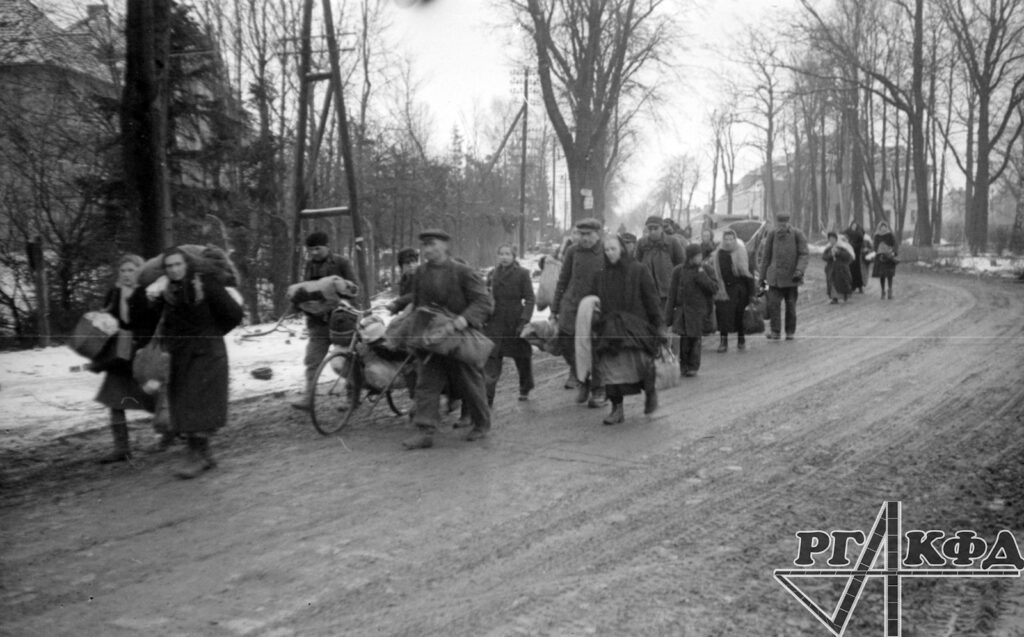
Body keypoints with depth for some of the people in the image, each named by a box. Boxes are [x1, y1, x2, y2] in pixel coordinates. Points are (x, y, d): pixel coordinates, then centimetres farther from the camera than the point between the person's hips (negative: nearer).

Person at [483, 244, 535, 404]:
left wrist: (524, 320, -13)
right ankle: (487, 398, -9)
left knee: (522, 358, 11)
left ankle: (525, 390, 34)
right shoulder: (492, 274, 8)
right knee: (492, 359, -8)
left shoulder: (522, 274, -3)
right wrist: (484, 318, 3)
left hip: (515, 322, -2)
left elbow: (529, 299, -4)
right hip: (495, 323, 2)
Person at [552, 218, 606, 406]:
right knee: (565, 343, -3)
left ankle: (598, 390, 17)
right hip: (571, 306, 2)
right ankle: (582, 379, 21)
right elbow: (563, 280, 9)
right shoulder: (572, 251, 3)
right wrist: (555, 307, 8)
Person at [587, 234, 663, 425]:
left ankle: (650, 391, 16)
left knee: (638, 363, -15)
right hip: (609, 329, 3)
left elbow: (651, 300, 1)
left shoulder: (638, 271, 2)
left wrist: (656, 327, -3)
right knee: (611, 367, -3)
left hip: (636, 328, -3)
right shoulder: (599, 276, 12)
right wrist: (592, 328, 3)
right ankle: (617, 409, 5)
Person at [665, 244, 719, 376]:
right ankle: (683, 365, 8)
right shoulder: (679, 271, 2)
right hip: (682, 309, 0)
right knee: (684, 338, -5)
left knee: (695, 338, 0)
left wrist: (702, 275, -12)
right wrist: (669, 315, 3)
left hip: (698, 310, 0)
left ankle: (693, 366, 11)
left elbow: (714, 289, -2)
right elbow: (673, 293, 4)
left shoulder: (705, 270, 4)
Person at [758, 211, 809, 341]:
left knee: (791, 305, 7)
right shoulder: (772, 235, 1)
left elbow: (803, 255, -5)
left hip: (791, 277, -1)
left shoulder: (797, 235, -4)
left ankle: (790, 332, 18)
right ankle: (775, 331, -5)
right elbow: (766, 256, 8)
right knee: (773, 303, -10)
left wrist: (800, 270, -21)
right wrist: (763, 276, 9)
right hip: (775, 276, 1)